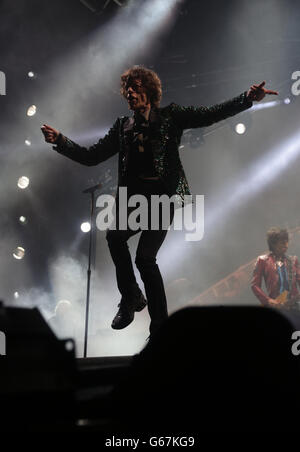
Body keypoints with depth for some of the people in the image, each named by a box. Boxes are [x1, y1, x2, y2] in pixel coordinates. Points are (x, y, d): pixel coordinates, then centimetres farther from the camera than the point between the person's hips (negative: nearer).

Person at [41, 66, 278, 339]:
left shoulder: (170, 117, 9)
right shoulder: (123, 126, 18)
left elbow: (210, 115, 1)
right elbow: (91, 157, 17)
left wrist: (248, 99, -12)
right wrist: (59, 140, 5)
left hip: (163, 195, -3)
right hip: (134, 195, 4)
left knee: (145, 257, -17)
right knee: (114, 236, -26)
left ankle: (161, 328, -3)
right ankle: (131, 297, -7)